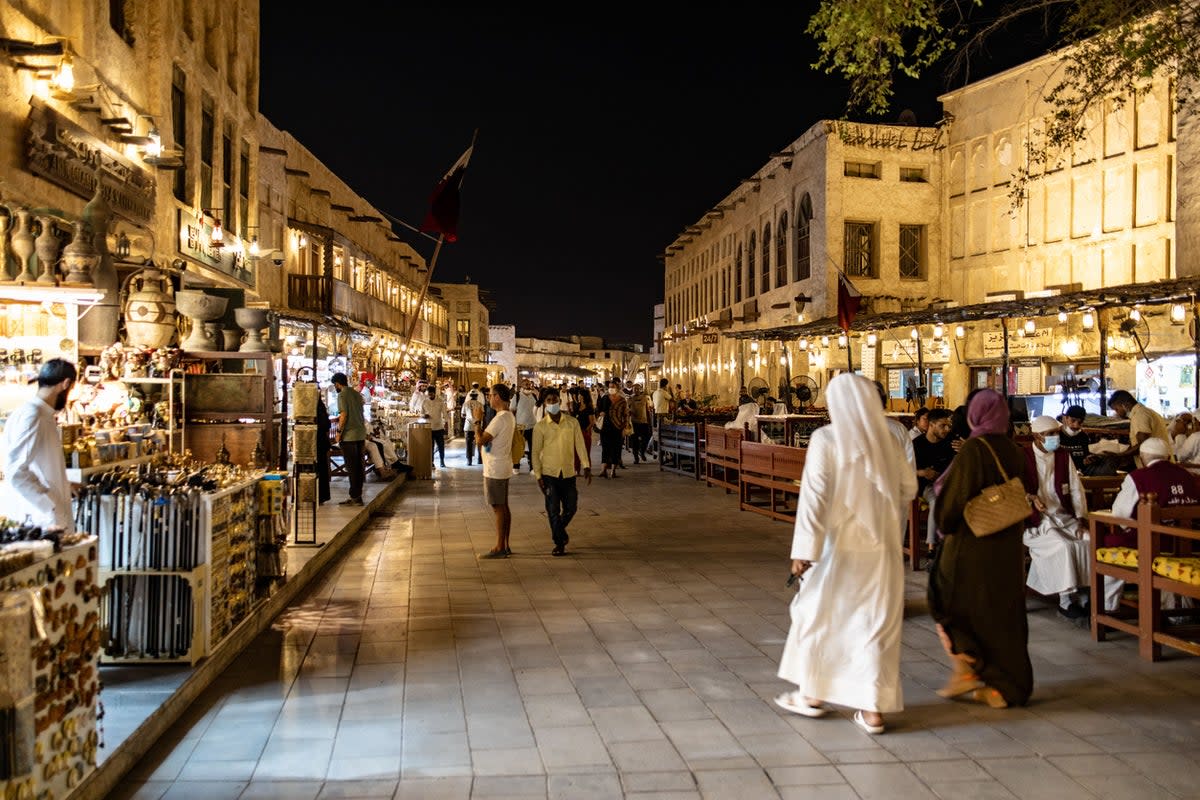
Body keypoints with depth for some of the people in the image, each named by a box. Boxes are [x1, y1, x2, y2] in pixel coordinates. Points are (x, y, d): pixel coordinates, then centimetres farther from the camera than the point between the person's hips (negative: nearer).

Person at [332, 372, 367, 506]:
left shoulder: (342, 395, -9)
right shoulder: (357, 394, 14)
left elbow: (344, 415, -16)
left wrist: (339, 432, -9)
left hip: (349, 435, -7)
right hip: (361, 434, 7)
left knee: (351, 466, -3)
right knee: (359, 465, 9)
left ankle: (355, 497, -1)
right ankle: (358, 495, 14)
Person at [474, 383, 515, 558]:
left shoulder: (500, 419, -20)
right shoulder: (510, 416, 11)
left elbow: (480, 440, -21)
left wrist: (477, 421, -9)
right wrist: (482, 432, 5)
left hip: (494, 470, -10)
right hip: (504, 468, 10)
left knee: (498, 508, -4)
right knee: (503, 507, 13)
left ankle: (500, 548, 2)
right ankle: (505, 546, 19)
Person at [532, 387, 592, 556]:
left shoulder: (572, 422, 0)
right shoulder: (540, 426, -4)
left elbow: (580, 445, 1)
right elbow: (536, 452, -2)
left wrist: (586, 466, -6)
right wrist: (538, 476, -5)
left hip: (568, 473, 2)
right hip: (549, 473, -2)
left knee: (571, 507, 8)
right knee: (553, 510, 1)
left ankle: (558, 530, 37)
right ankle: (559, 543, 15)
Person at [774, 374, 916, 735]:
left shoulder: (825, 439, -11)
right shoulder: (887, 441, 1)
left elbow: (814, 495, -15)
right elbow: (908, 486, 8)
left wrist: (804, 549, -14)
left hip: (840, 545, -4)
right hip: (883, 547, 4)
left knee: (819, 614, 14)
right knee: (876, 622, 10)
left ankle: (812, 694, 26)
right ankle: (873, 708, 13)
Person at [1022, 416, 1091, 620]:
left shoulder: (1063, 456, 11)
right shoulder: (1022, 457, -4)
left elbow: (1076, 489, 9)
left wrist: (1082, 518, -3)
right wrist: (1031, 498, -30)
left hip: (1064, 517, 5)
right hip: (1036, 521, -5)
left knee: (1088, 541, -21)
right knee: (1063, 546, -29)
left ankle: (1082, 597, -12)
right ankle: (1065, 601, -16)